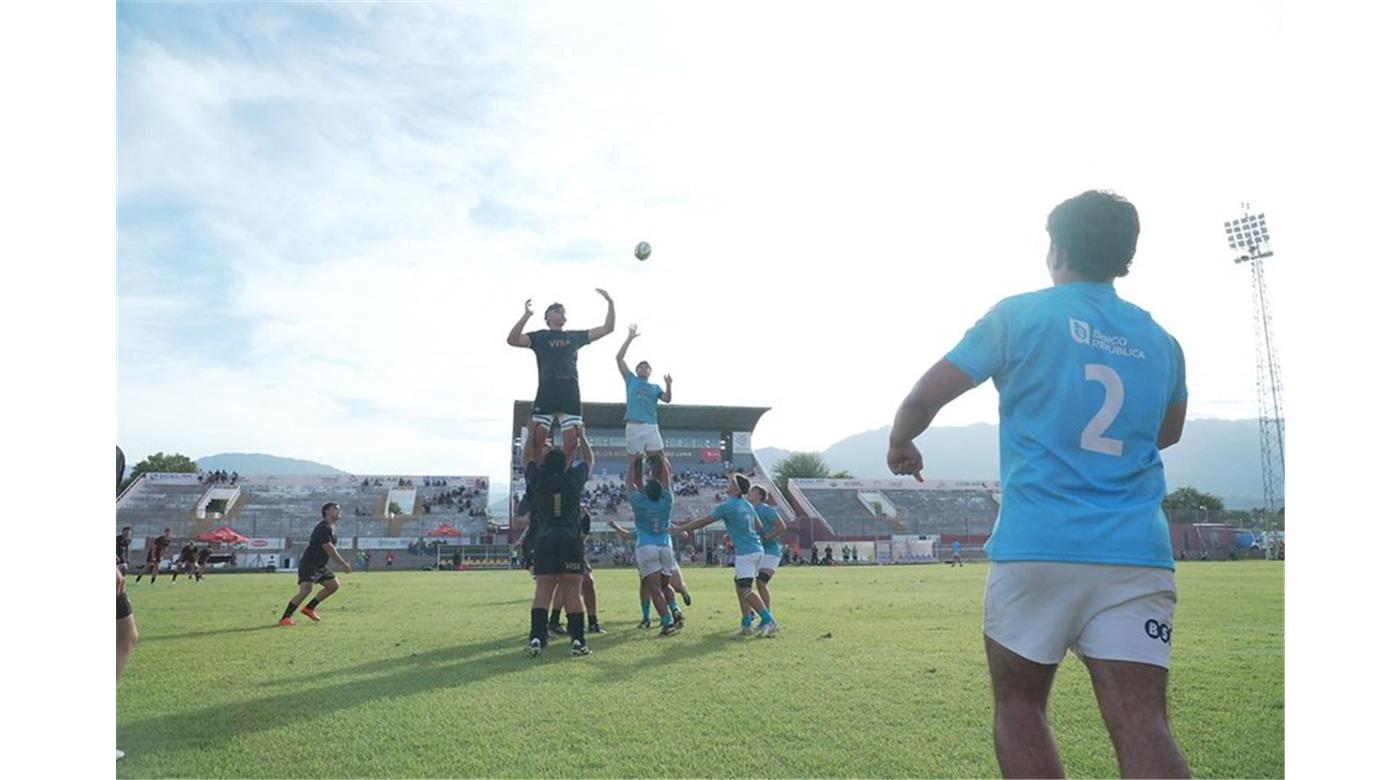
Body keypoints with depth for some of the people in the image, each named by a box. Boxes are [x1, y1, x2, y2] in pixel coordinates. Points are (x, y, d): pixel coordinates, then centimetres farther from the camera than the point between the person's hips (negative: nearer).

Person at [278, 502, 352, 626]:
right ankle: (284, 619, -17)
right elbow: (328, 548, -22)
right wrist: (342, 563, -19)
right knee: (305, 590, -22)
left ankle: (309, 608, 16)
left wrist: (340, 564, 13)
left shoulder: (331, 528, 13)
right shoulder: (323, 528, -18)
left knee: (334, 585, 10)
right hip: (308, 565, -10)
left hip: (319, 567, 10)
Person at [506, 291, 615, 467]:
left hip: (570, 393, 2)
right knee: (537, 437, -7)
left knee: (572, 438, -3)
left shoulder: (575, 336, 21)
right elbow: (512, 340, -2)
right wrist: (526, 315, -9)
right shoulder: (540, 336, 14)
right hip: (546, 392, -2)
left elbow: (607, 328, 19)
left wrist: (610, 303, 10)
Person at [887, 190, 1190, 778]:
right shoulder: (1160, 341, 14)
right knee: (1142, 726, 0)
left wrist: (901, 444, 19)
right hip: (1139, 554, 4)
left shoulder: (1020, 315, 0)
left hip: (1037, 548, -3)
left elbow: (923, 399, -1)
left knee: (1018, 707, 12)